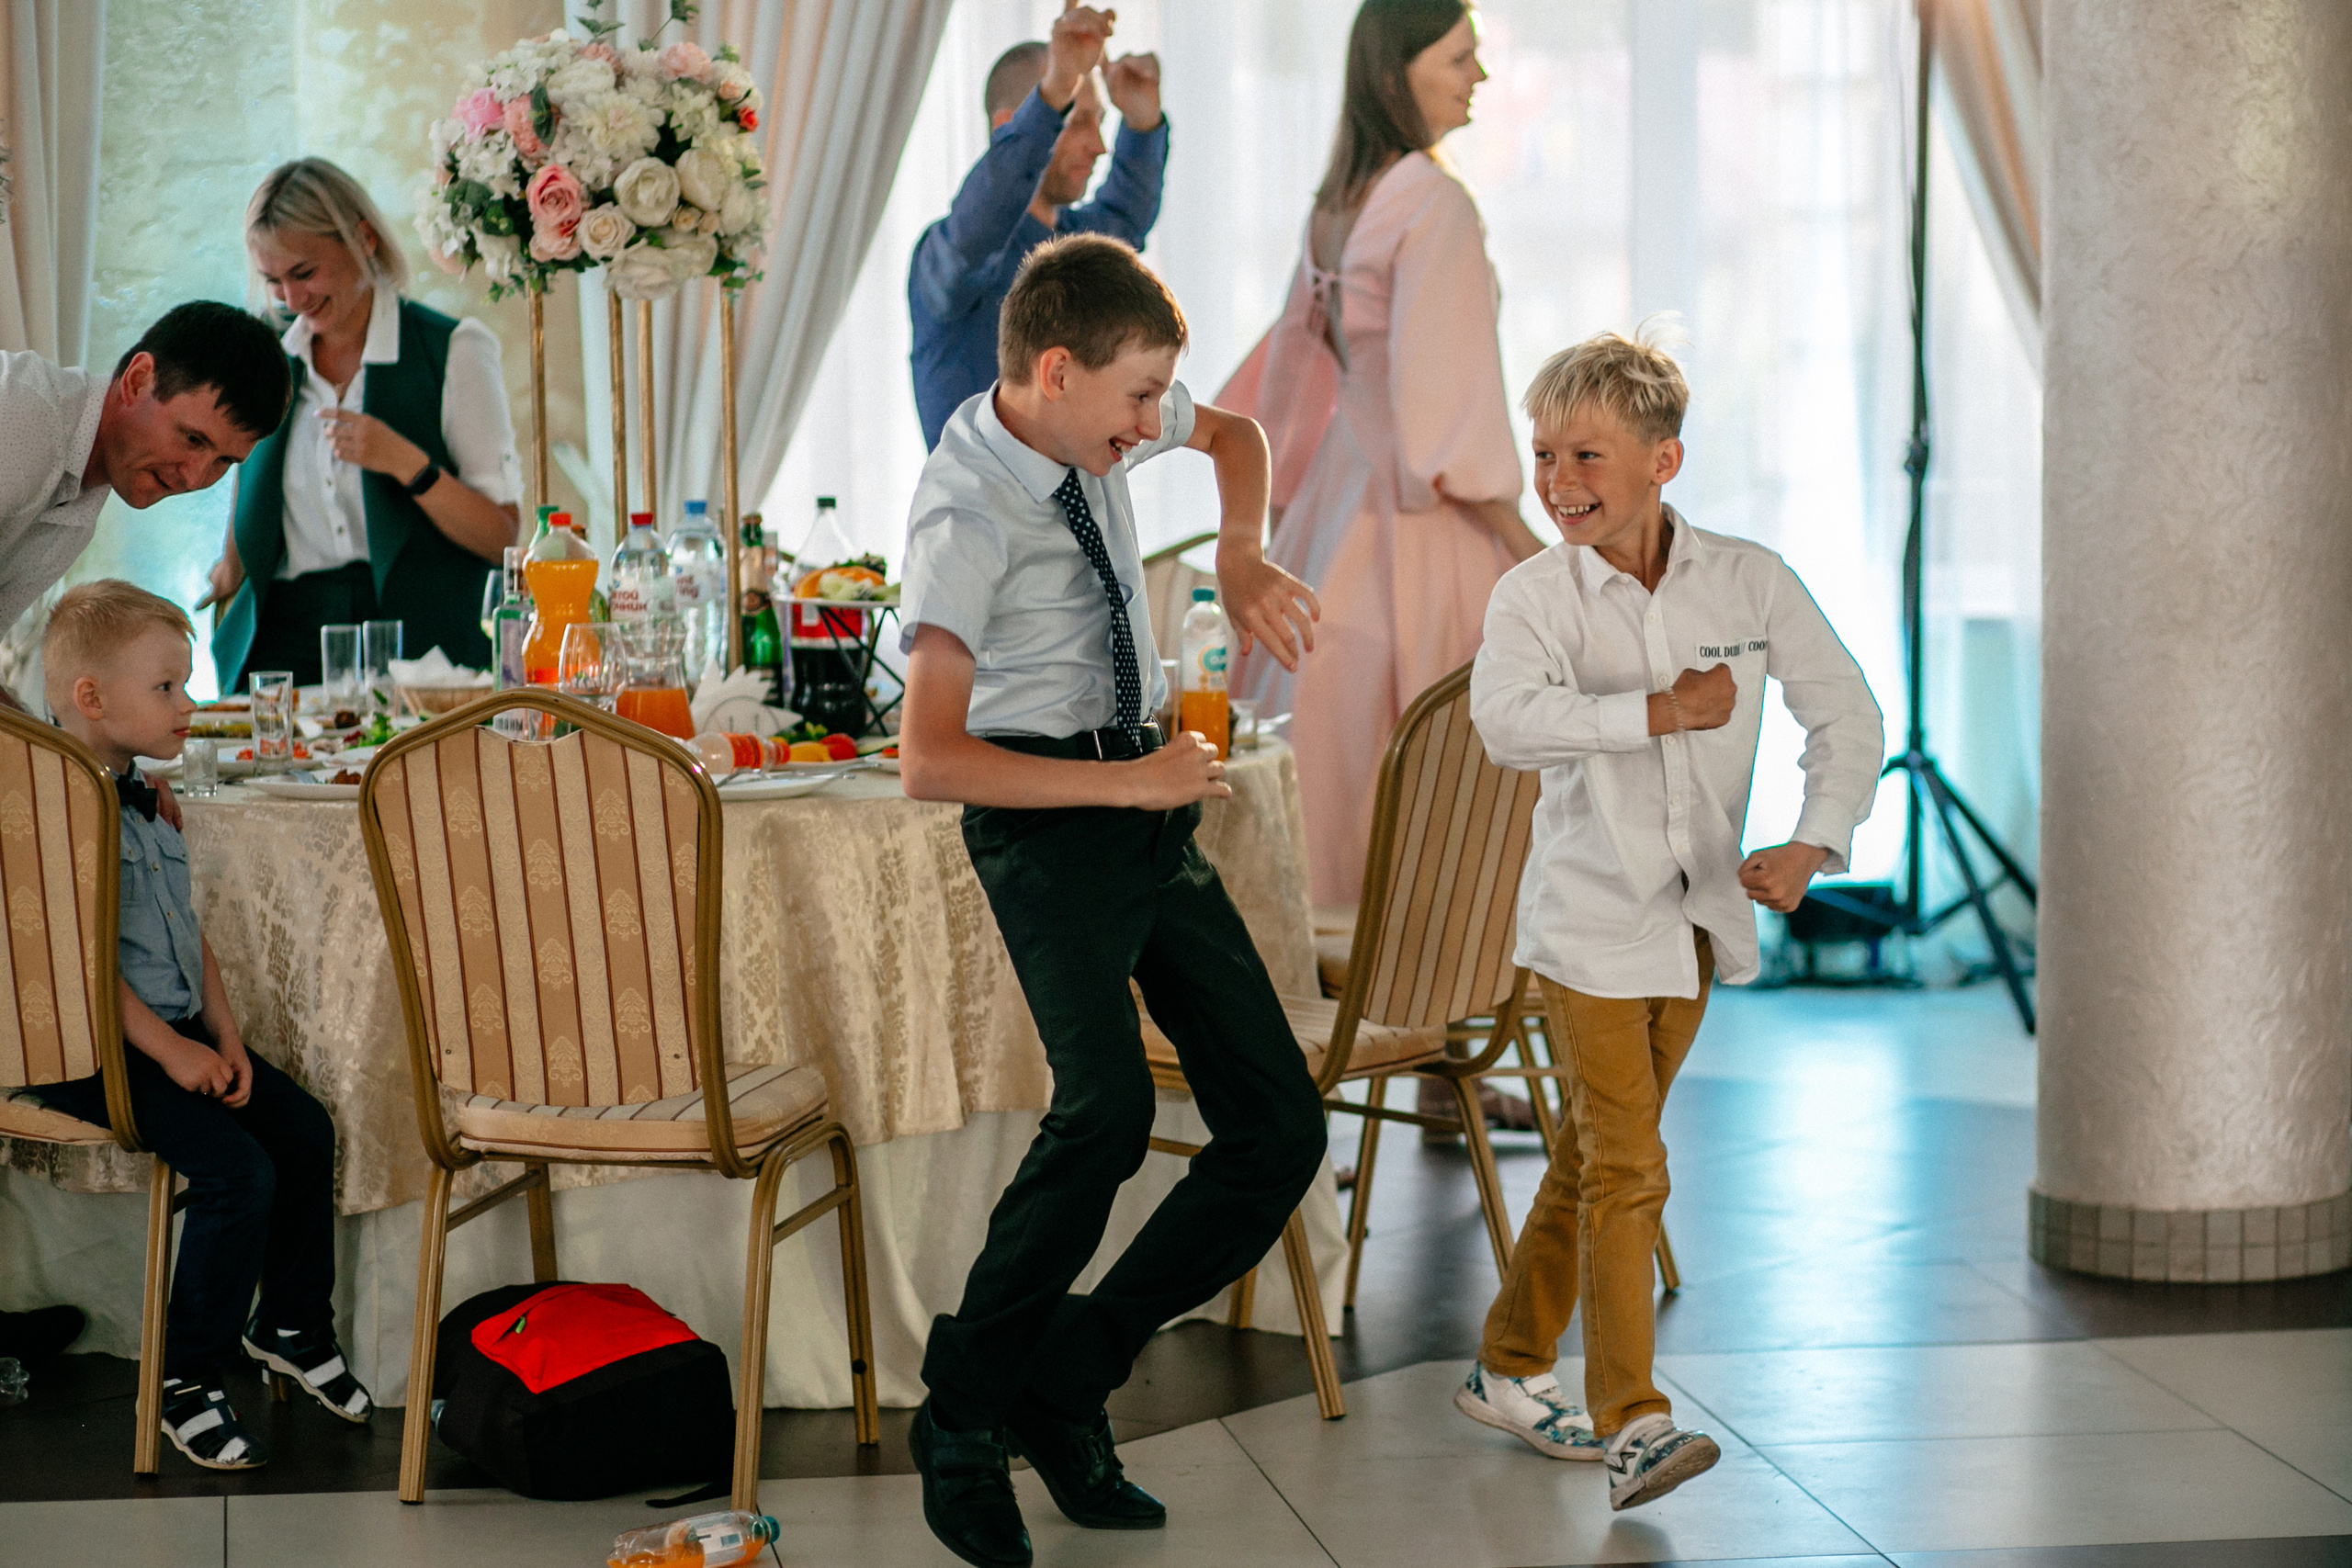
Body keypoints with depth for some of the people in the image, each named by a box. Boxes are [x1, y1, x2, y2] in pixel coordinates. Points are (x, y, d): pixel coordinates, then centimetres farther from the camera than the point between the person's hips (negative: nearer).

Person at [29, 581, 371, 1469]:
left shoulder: (148, 805, 14)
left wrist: (223, 1038, 6)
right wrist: (167, 1050, -19)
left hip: (175, 1033, 10)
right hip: (94, 1051, -9)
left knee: (304, 1130, 6)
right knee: (237, 1170, -20)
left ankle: (292, 1323, 26)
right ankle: (189, 1381, -7)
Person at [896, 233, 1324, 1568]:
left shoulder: (1100, 417, 1)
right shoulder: (967, 518, -21)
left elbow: (1234, 434, 25)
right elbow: (929, 761, -27)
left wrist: (1243, 556, 5)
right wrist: (1128, 782, -23)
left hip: (1151, 803, 8)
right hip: (1049, 819, -8)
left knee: (1280, 1128, 2)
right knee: (1108, 1108, -30)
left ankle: (1066, 1380, 10)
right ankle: (968, 1410, -15)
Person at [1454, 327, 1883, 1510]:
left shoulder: (1748, 581, -4)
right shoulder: (1534, 596, -11)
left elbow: (1845, 715, 0)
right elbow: (1505, 718, -31)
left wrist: (1811, 846, -14)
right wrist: (1659, 711, -30)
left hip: (1696, 913, 4)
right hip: (1587, 914, -4)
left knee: (1594, 1157, 15)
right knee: (1627, 1168, -12)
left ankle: (1510, 1369, 30)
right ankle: (1630, 1423, -11)